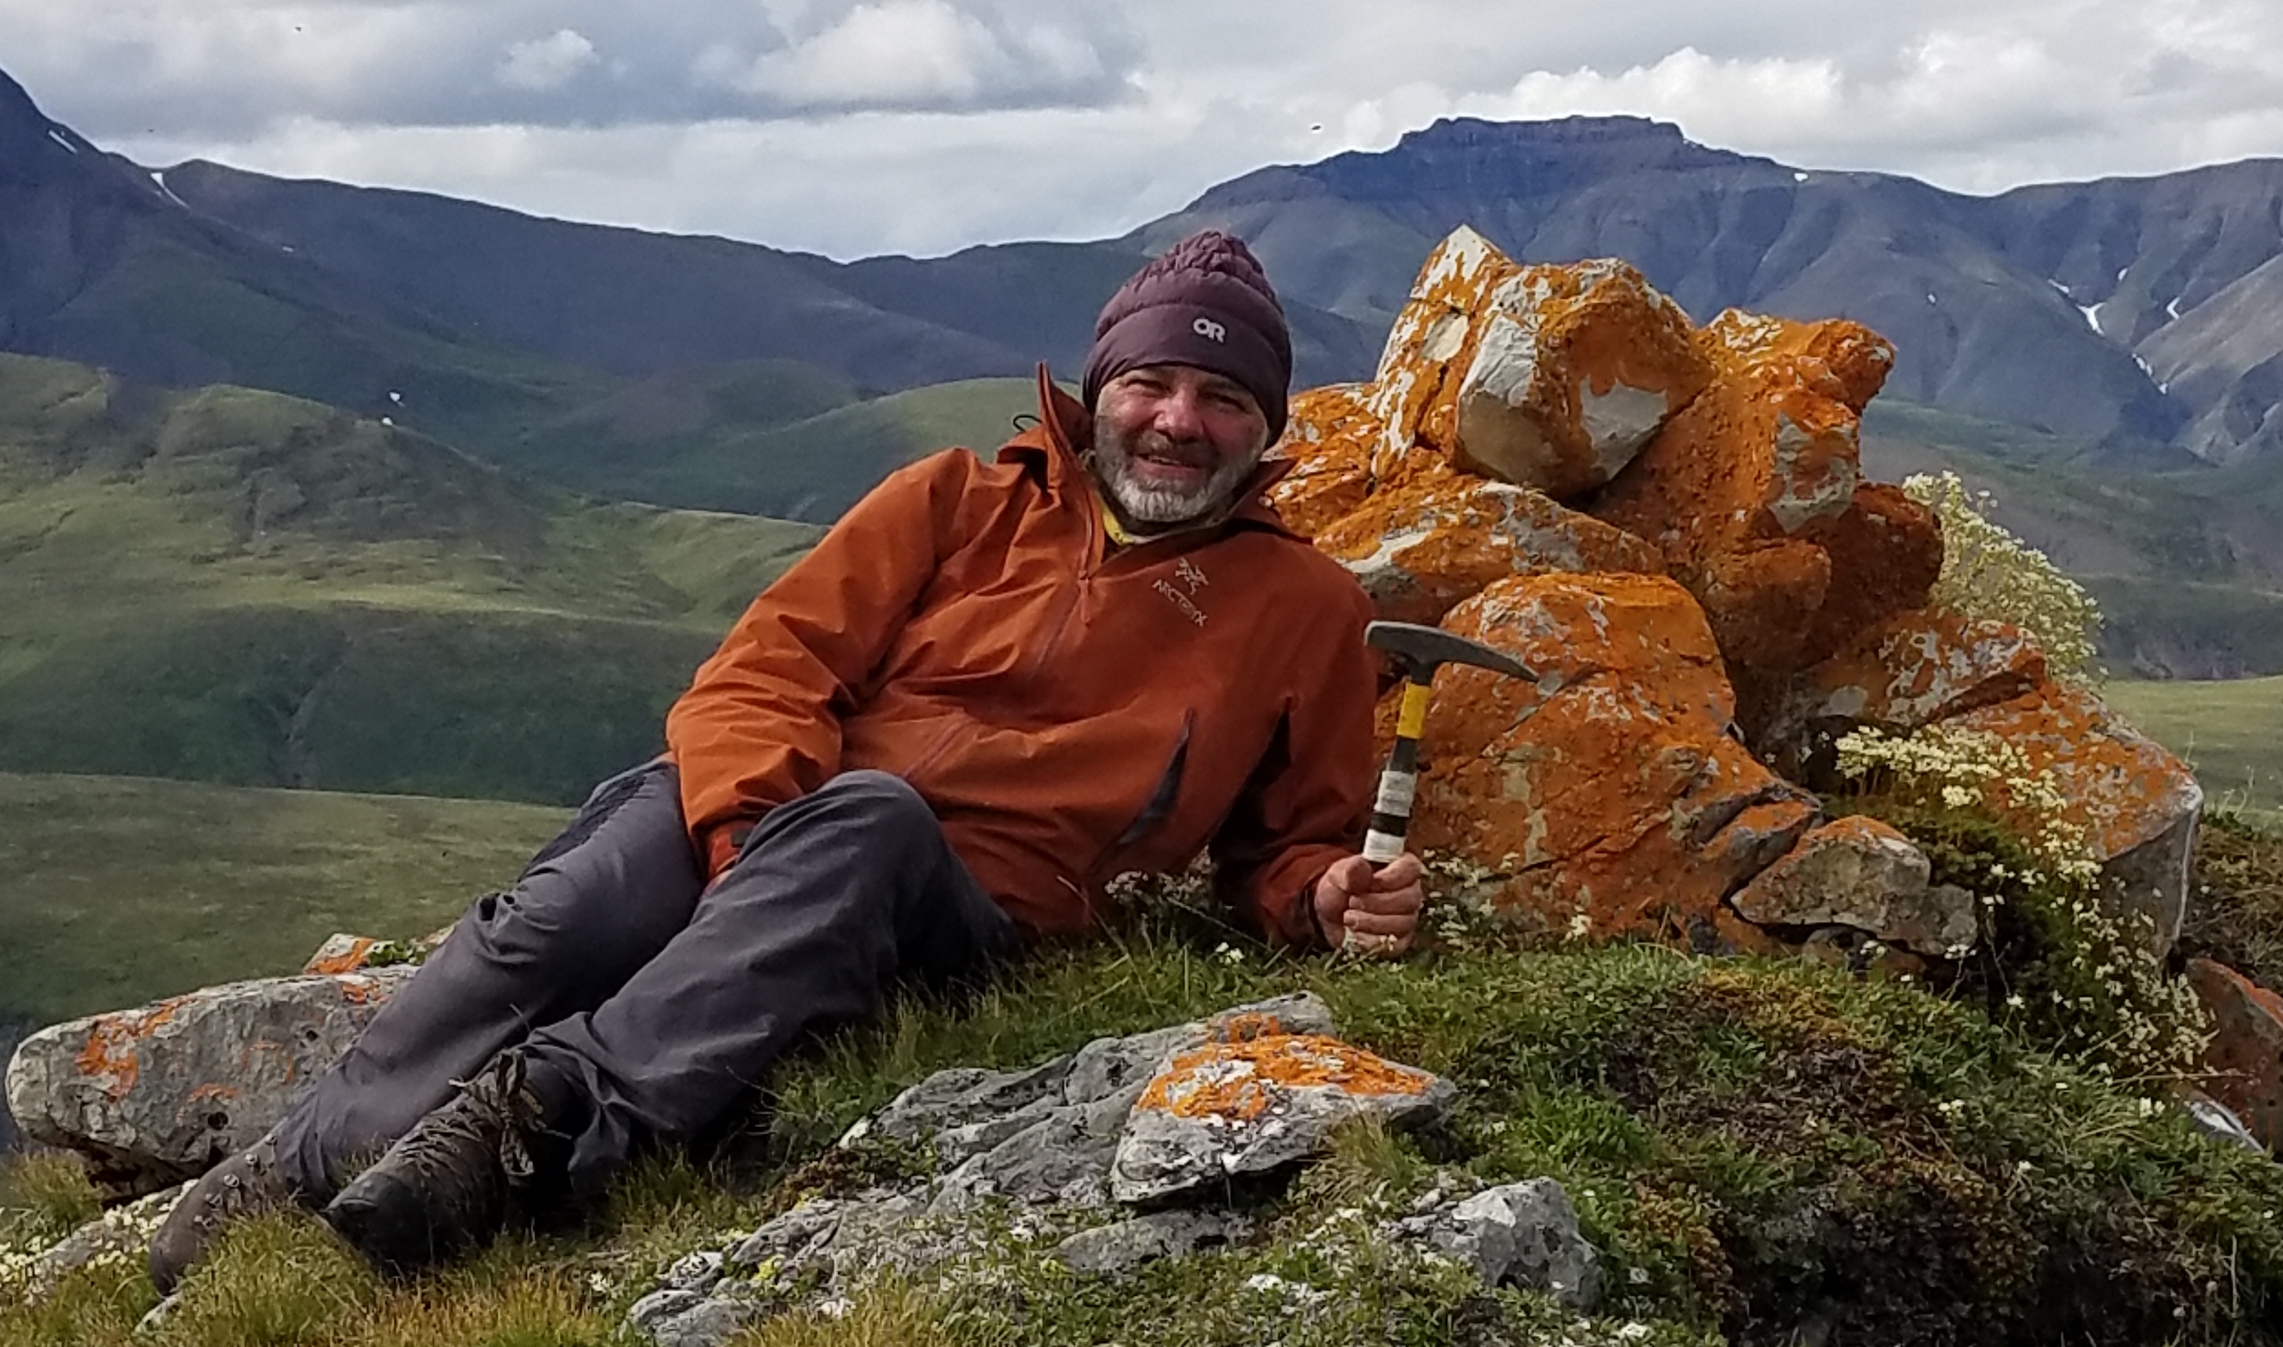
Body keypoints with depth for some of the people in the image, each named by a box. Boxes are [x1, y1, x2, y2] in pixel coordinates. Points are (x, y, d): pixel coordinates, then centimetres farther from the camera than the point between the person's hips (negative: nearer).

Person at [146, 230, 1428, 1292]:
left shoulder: (1305, 609, 14)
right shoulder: (962, 500, 14)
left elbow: (1288, 847, 23)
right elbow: (772, 665, 7)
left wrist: (1333, 896, -3)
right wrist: (753, 825, -15)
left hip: (960, 901, -2)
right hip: (763, 820, 2)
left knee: (866, 815, -38)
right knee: (564, 912, -31)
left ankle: (542, 1107, -48)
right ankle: (300, 1164, -31)